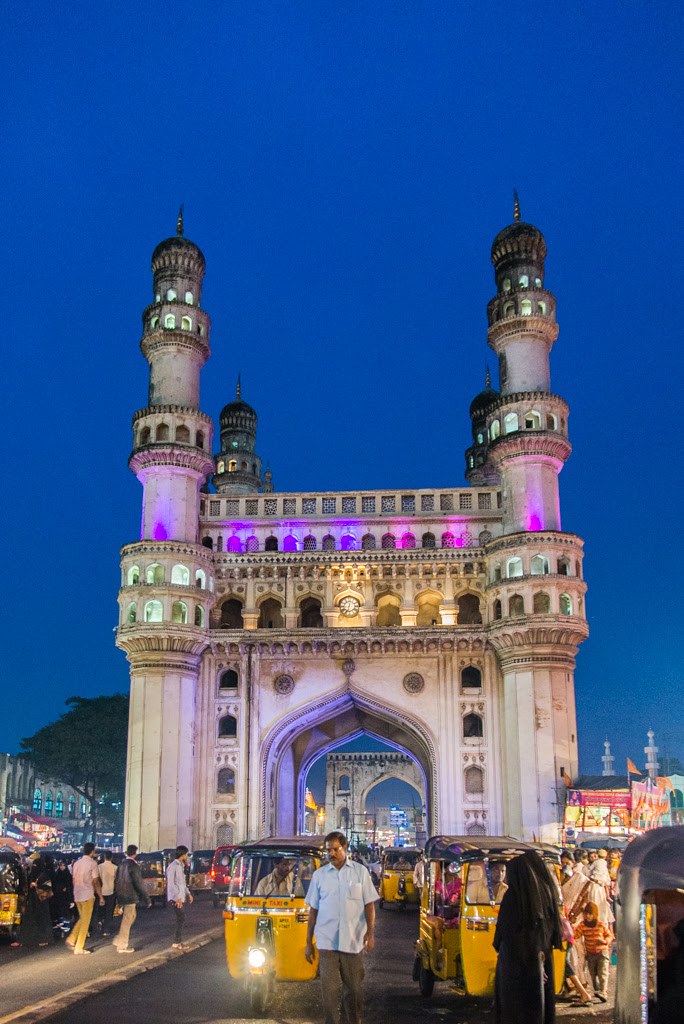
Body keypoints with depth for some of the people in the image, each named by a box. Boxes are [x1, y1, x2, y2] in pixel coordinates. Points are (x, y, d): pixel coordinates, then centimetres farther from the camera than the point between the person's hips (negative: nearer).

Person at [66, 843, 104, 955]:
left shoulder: (77, 863, 10)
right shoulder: (92, 863, -10)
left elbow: (73, 880, 15)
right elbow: (96, 882, -11)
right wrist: (101, 897, -5)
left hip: (77, 895, 7)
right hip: (88, 895, -7)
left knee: (82, 919, 21)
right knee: (85, 922, 2)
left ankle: (71, 939, 7)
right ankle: (79, 948, 3)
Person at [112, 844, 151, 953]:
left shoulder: (121, 864, 5)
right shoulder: (133, 866, -19)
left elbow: (116, 881, 13)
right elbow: (139, 884, -18)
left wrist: (117, 897, 24)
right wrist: (147, 899, -10)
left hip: (121, 896, 8)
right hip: (130, 897, -8)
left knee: (132, 916, 22)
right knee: (127, 921, 3)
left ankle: (120, 940, 21)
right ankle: (122, 946, 12)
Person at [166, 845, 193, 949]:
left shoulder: (181, 866, 15)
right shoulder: (173, 866, -15)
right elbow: (171, 883, -19)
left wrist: (188, 893, 20)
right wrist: (178, 897, -22)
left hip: (181, 897, 9)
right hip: (176, 898, -9)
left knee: (181, 919, 10)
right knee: (181, 919, -10)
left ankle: (179, 941, 15)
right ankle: (176, 942, -6)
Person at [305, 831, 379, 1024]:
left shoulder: (360, 872, 5)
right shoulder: (319, 875, 8)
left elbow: (369, 904, 4)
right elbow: (313, 910, 10)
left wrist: (370, 933, -8)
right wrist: (308, 942, 8)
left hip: (353, 941, 0)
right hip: (326, 941, 0)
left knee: (354, 988, 7)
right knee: (330, 989, -3)